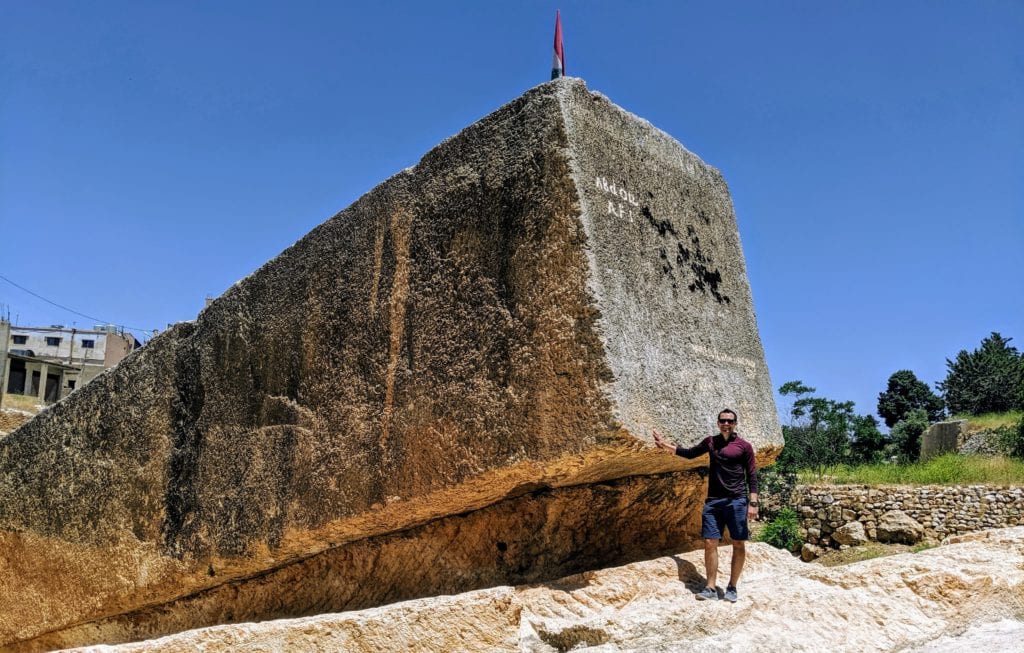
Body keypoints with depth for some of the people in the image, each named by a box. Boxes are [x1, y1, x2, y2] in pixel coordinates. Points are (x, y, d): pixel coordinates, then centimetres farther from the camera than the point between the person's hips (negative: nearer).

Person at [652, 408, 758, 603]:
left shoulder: (744, 446, -1)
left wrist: (753, 503, -9)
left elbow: (752, 475, -1)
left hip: (736, 501, -3)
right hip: (713, 501, 3)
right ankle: (711, 588, 5)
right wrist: (666, 445, 18)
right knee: (710, 543, -1)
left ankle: (732, 587, 15)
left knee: (738, 544, 2)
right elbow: (690, 453, 25)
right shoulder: (711, 442, 10)